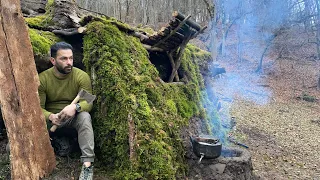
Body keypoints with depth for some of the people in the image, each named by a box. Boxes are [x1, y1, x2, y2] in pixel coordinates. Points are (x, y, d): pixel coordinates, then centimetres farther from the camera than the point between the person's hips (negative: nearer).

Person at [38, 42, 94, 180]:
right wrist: (50, 117, -34)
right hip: (50, 118, 1)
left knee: (85, 116, -35)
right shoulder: (42, 78, -9)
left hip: (74, 117, -1)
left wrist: (75, 107, -40)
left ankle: (87, 163, -38)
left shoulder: (81, 76, -12)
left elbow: (88, 102, -16)